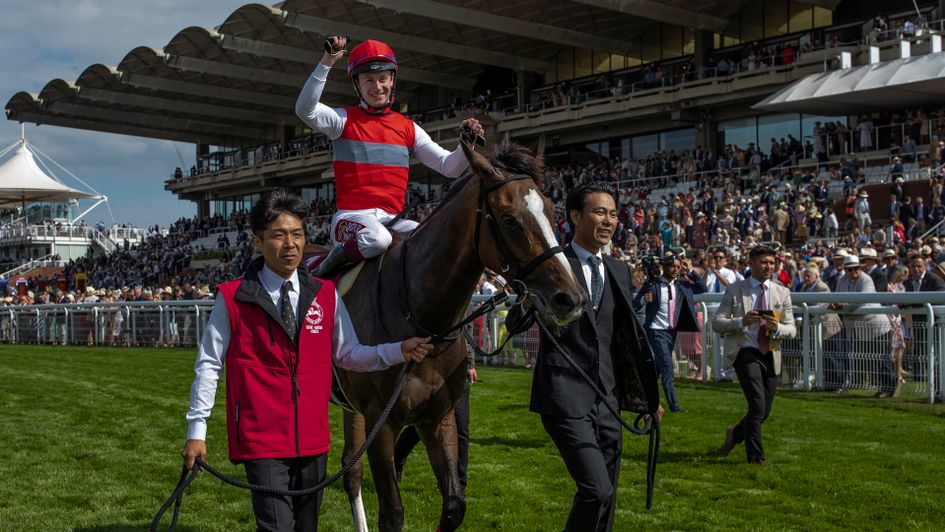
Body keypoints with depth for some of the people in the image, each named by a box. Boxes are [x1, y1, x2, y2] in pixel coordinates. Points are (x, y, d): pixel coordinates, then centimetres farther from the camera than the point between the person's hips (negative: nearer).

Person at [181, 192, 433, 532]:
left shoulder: (326, 295, 5)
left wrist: (399, 351, -6)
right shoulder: (232, 299, -5)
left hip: (312, 438, 4)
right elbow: (208, 366, -1)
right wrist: (196, 431, -1)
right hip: (261, 440, -4)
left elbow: (348, 354, 8)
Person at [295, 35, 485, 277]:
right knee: (376, 239, -37)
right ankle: (332, 263, -9)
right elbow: (305, 109, -14)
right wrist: (327, 62, -21)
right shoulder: (344, 120, 6)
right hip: (352, 215, -3)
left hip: (392, 220, 4)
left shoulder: (408, 128, 16)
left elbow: (450, 167, 13)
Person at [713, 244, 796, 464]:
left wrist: (777, 328, -18)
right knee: (757, 405, -16)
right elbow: (716, 323, -4)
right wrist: (741, 322, -21)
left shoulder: (782, 293, 10)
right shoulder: (734, 290, 1)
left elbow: (792, 330, 5)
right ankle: (755, 457, -2)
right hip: (746, 353, -4)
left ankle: (735, 434, 39)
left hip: (771, 355, 5)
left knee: (764, 411, 11)